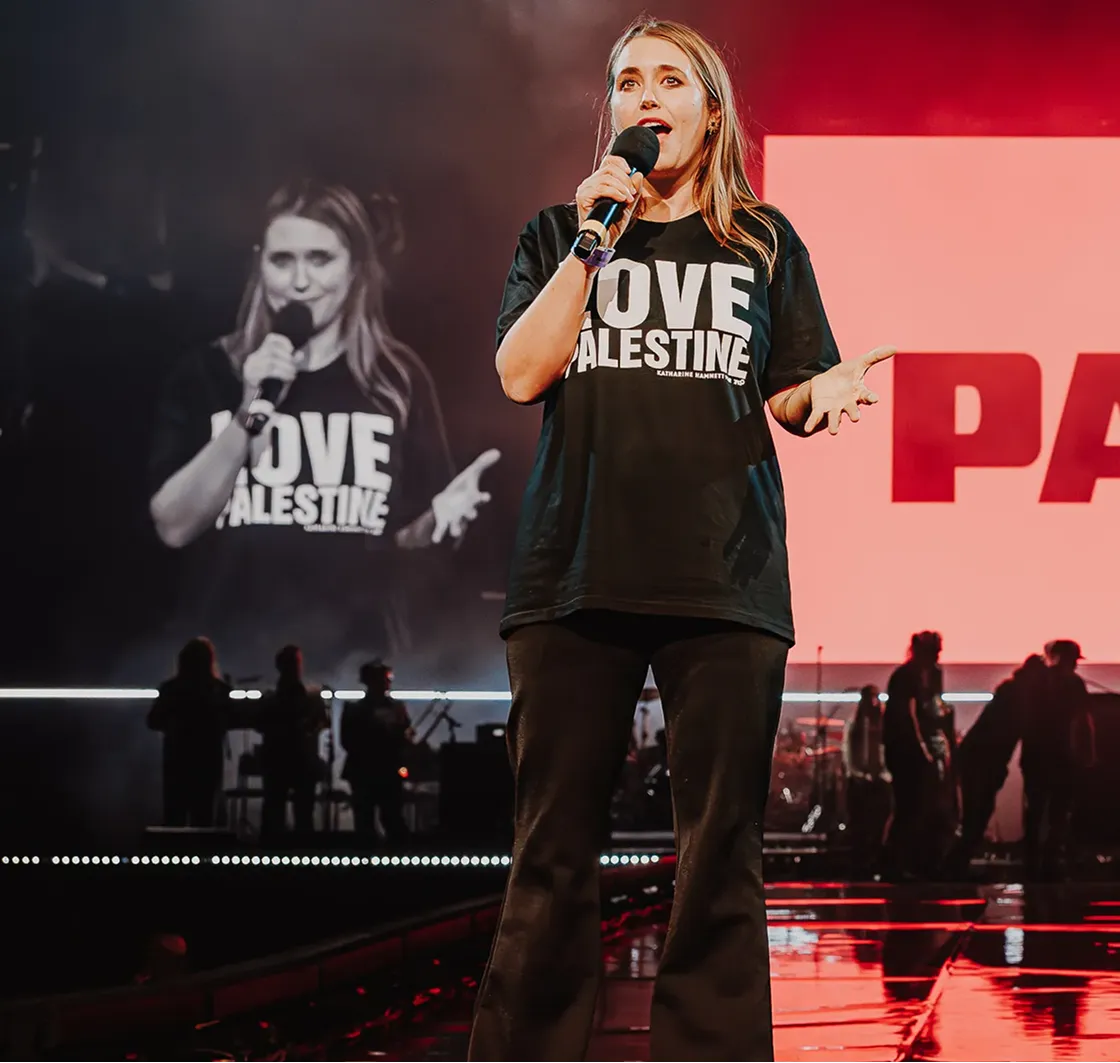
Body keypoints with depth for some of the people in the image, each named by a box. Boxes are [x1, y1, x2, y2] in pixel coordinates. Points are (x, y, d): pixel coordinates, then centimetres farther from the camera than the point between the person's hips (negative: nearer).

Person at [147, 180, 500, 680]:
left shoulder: (398, 378, 2)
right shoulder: (208, 374, 0)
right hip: (229, 660, -1)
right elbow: (173, 525, -7)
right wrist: (249, 413, -17)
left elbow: (405, 532, 10)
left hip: (348, 662, 1)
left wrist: (441, 512, -12)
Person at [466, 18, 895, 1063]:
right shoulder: (559, 234, 15)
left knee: (720, 850, -2)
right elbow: (521, 373, 2)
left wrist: (825, 390, -10)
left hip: (722, 576, 0)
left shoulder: (763, 245, 15)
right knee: (554, 847, -2)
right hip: (575, 574, 0)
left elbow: (789, 400, 13)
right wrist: (596, 240, -3)